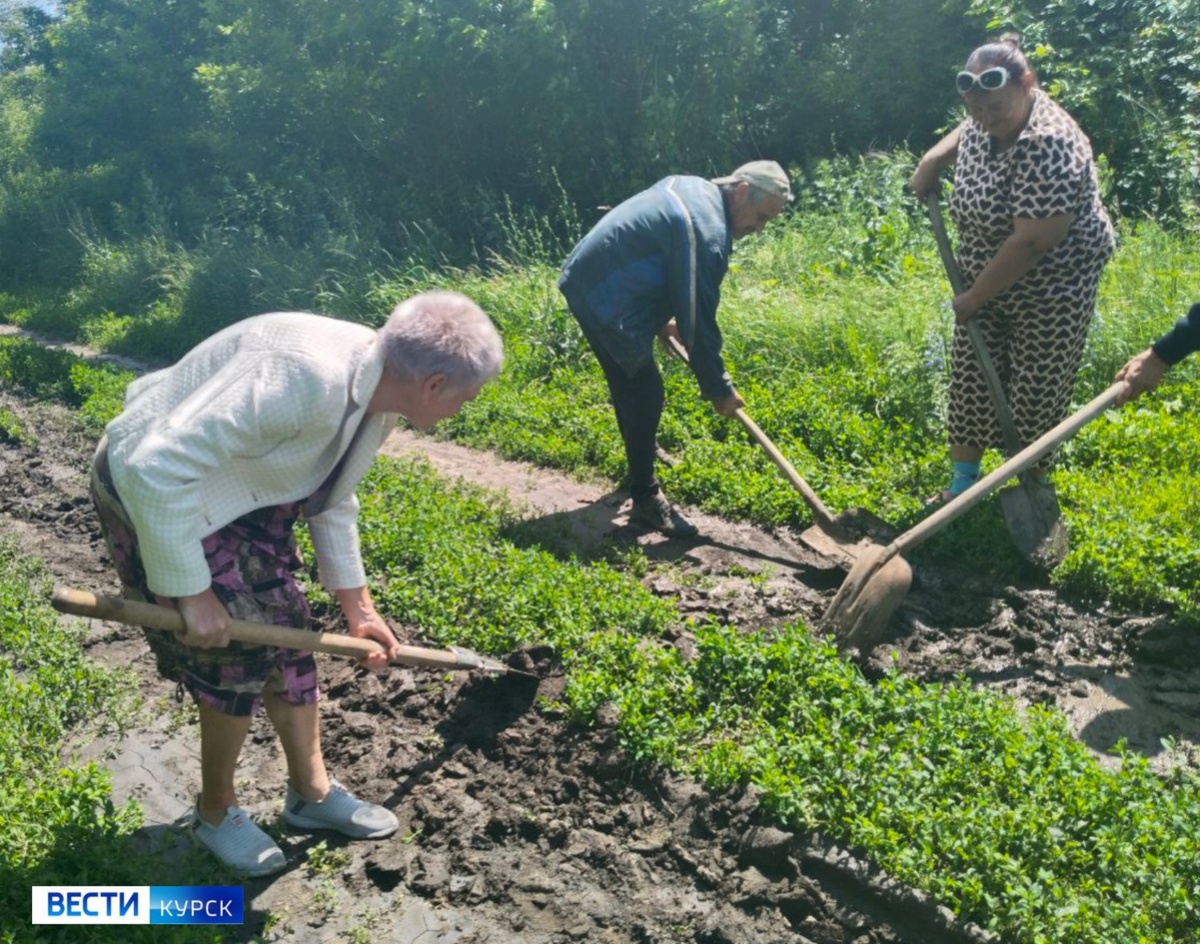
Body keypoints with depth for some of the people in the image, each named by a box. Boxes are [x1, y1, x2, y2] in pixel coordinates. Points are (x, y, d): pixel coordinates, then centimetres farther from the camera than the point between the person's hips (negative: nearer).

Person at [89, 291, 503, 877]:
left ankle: (311, 791, 31)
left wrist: (356, 606, 13)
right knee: (244, 652, -2)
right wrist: (193, 593, -27)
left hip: (237, 489, 8)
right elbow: (156, 467, -35)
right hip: (153, 492, -8)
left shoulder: (376, 393, -6)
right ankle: (216, 814, 25)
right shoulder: (305, 379, -37)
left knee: (287, 630, 12)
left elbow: (332, 499, 9)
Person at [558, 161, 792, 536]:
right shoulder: (708, 235, -22)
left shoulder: (692, 188, 9)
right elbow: (698, 321, -19)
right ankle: (646, 498, 2)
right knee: (644, 393, -6)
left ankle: (640, 456, 45)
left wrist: (661, 319, 23)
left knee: (631, 384, 25)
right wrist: (719, 389, -9)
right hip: (608, 301, -11)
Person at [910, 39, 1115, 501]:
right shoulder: (985, 122, -4)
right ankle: (963, 481, 22)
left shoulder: (1049, 145, -30)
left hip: (1051, 287, -7)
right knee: (971, 378, 9)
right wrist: (934, 157, 4)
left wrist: (975, 297, -20)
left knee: (1037, 391, 2)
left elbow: (1031, 244, -30)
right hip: (985, 279, 8)